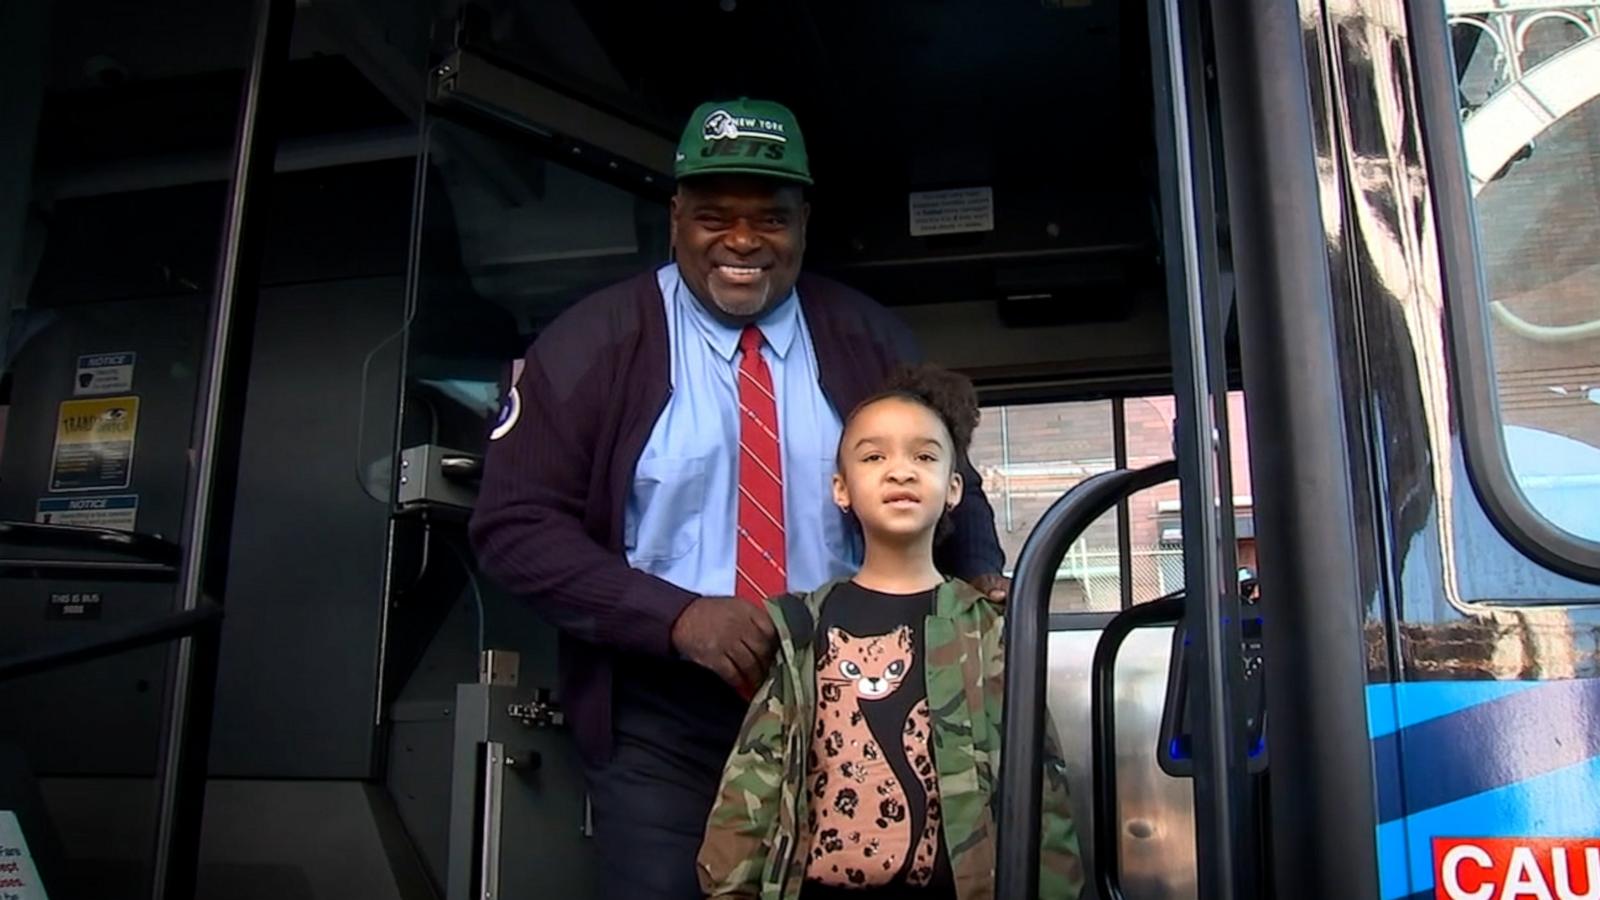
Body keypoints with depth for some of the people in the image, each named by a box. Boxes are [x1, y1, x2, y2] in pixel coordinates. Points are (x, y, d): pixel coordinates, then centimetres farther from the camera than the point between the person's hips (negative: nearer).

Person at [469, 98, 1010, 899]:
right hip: (660, 720, -2)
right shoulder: (593, 342, -6)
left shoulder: (869, 340, 2)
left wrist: (980, 578, -9)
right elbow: (514, 526, -10)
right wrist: (678, 615, -21)